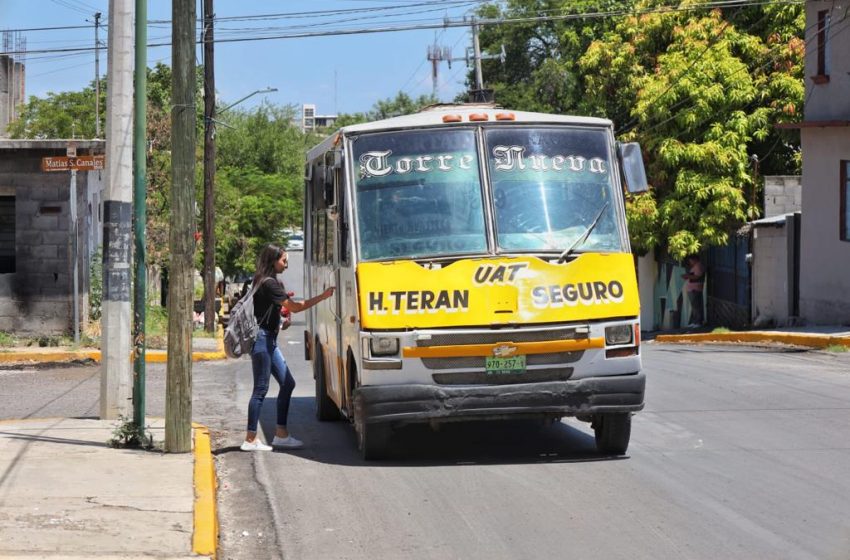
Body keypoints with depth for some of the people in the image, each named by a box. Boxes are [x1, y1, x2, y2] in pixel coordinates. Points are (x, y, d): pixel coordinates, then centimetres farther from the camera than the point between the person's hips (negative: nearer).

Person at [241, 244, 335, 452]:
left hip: (269, 340, 10)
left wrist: (284, 299, 7)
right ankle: (250, 440, -4)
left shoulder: (265, 282, 15)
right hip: (262, 339, -10)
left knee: (287, 383, 10)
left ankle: (281, 434, 12)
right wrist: (323, 296, -15)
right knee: (261, 389, -7)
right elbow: (294, 307, -17)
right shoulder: (269, 283, -15)